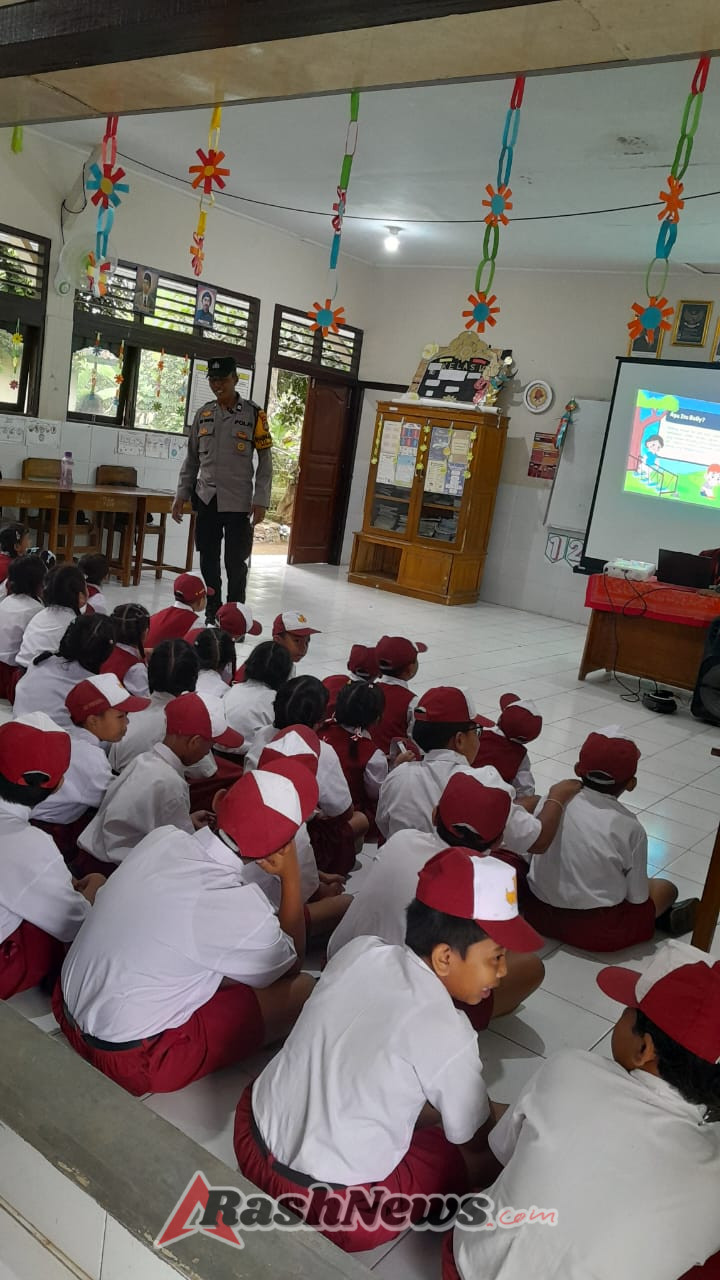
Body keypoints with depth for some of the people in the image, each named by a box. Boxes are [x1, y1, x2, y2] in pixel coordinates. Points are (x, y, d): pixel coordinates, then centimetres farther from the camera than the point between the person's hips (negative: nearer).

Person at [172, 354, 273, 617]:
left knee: (235, 563, -1)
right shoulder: (203, 414, 9)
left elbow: (265, 461, -2)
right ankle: (212, 613, 22)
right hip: (207, 500, 4)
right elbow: (192, 459, 14)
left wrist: (260, 500, -9)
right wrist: (181, 494, 8)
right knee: (208, 561, 9)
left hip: (239, 502, -4)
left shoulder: (253, 414, -2)